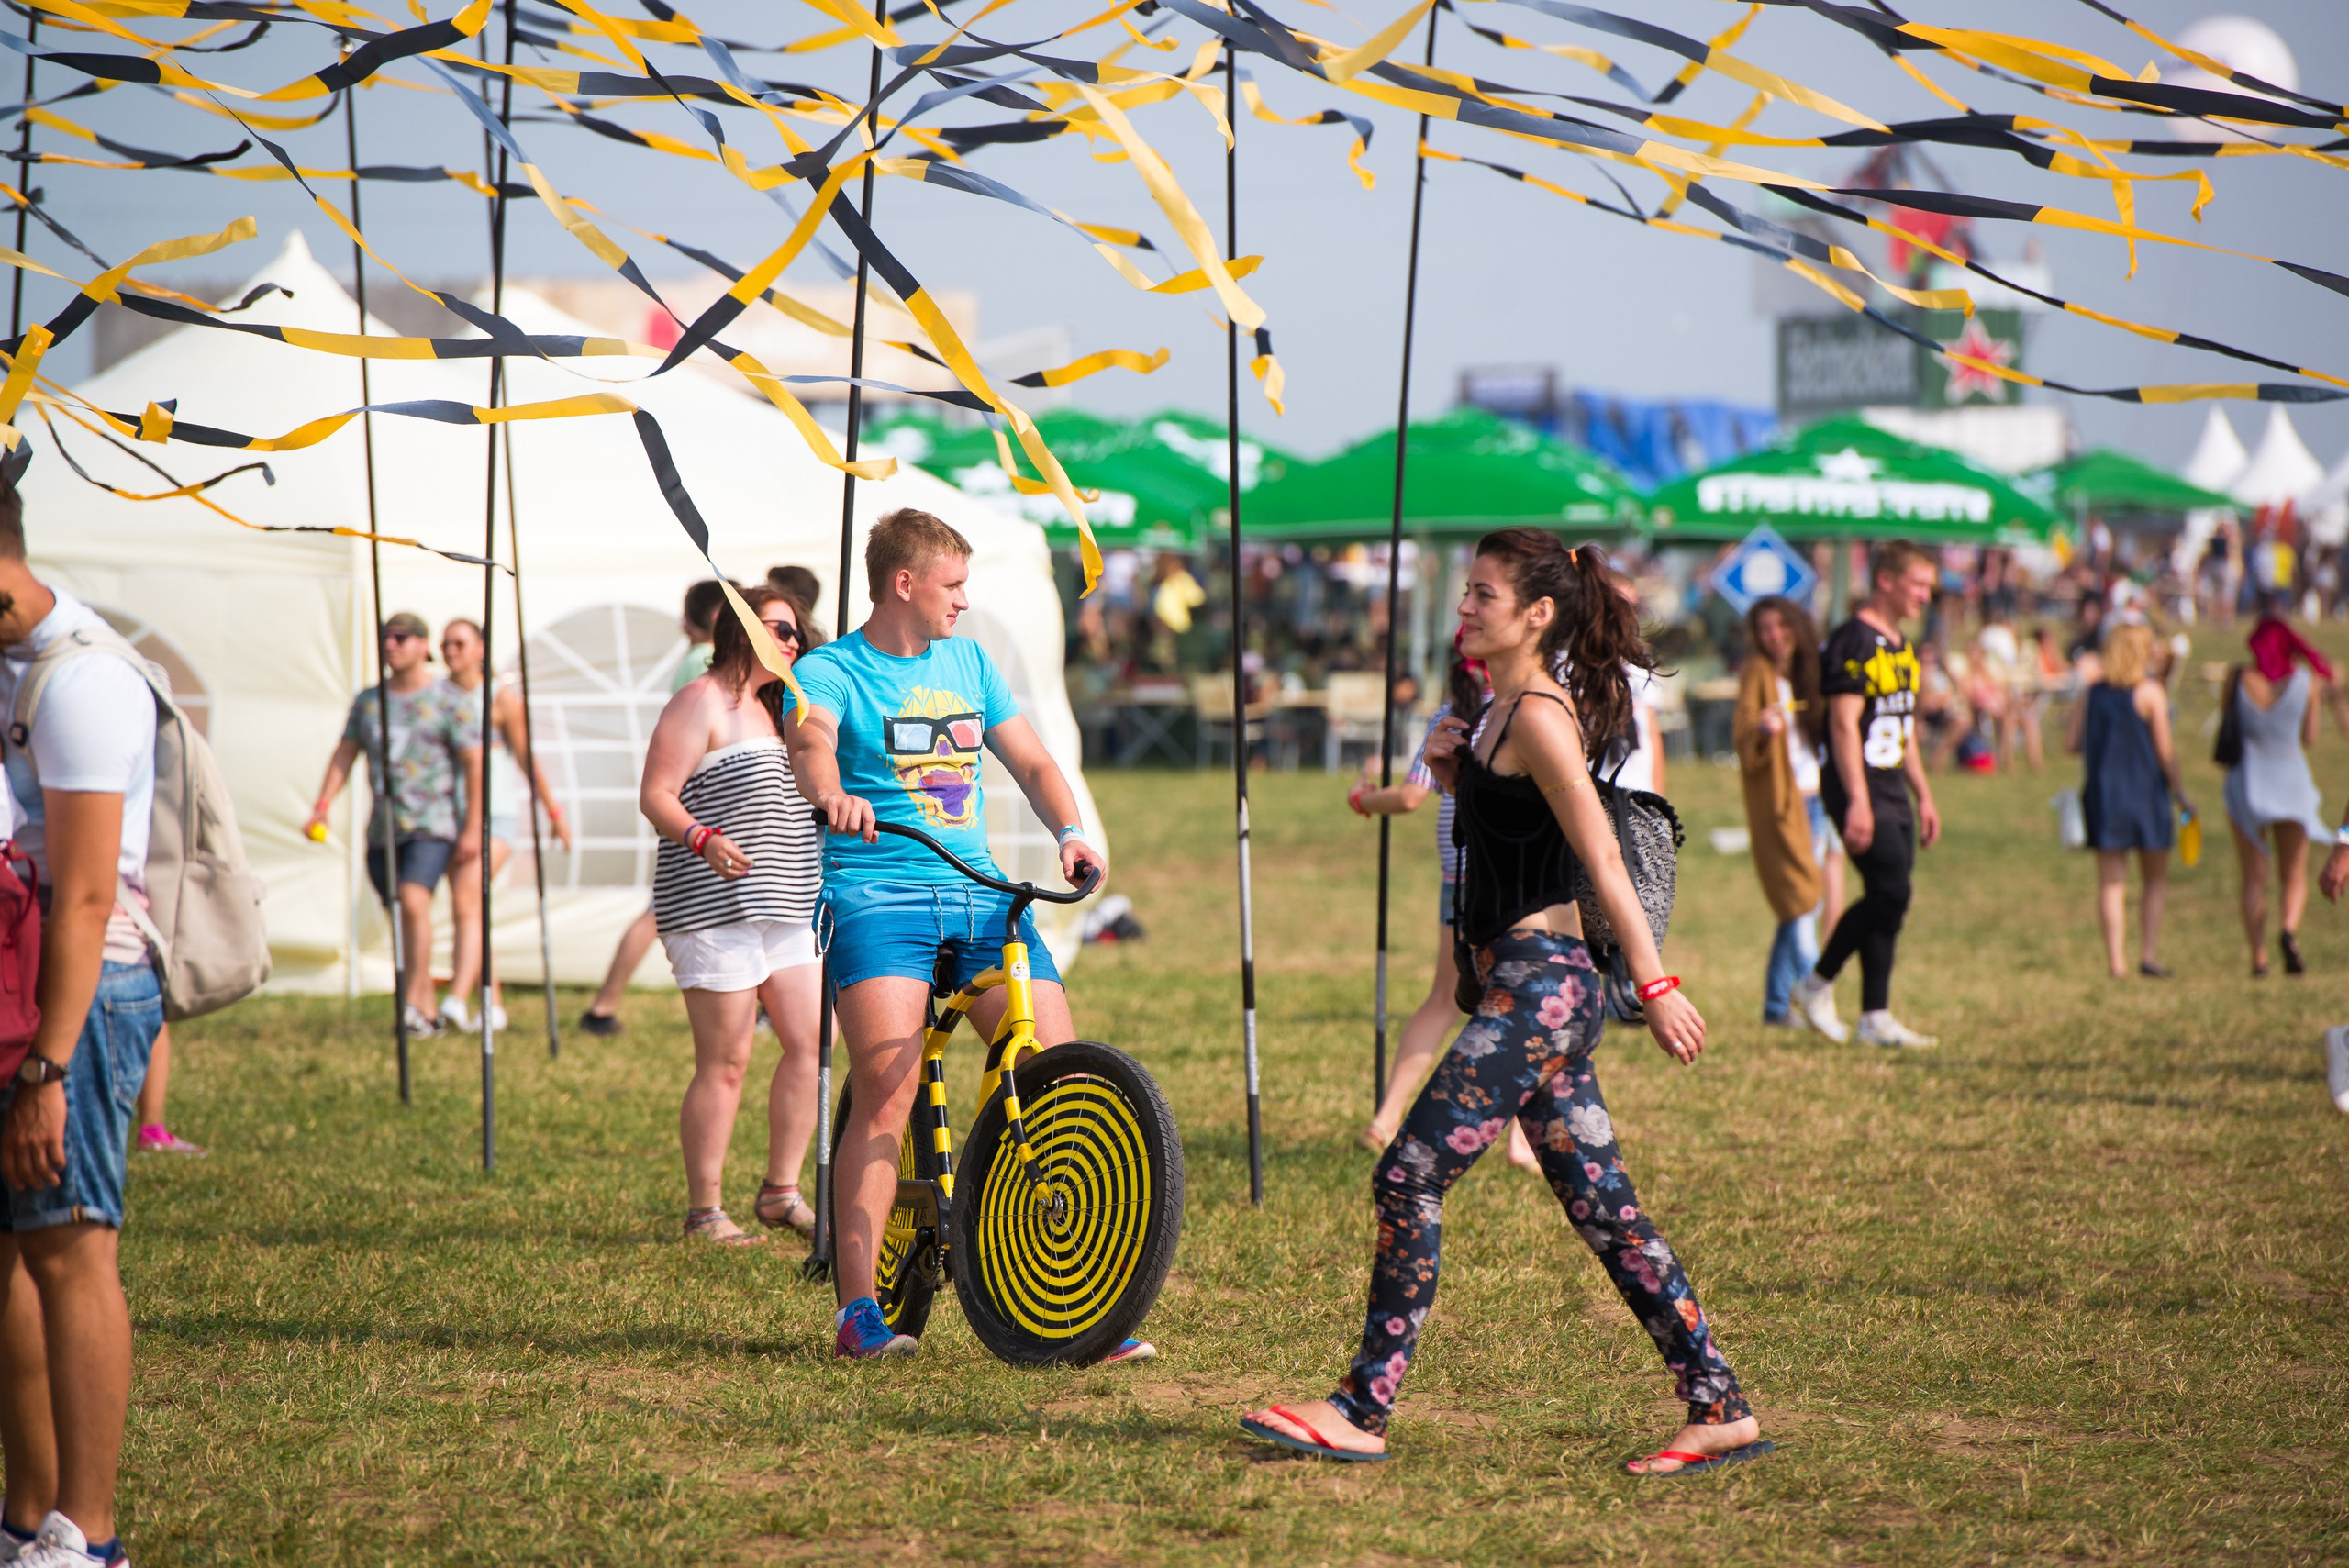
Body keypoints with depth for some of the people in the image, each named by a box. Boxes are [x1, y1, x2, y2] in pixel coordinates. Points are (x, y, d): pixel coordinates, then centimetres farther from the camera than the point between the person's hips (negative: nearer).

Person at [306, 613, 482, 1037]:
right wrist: (323, 806, -1)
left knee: (414, 903, -24)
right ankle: (429, 1012, 16)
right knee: (400, 921, 7)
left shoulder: (446, 700, -2)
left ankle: (412, 1005, -26)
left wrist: (473, 828, -9)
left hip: (432, 824, -6)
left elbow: (474, 763, -4)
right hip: (384, 827, 6)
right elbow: (345, 753, 13)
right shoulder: (368, 701, 13)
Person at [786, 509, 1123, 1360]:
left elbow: (1030, 760, 17)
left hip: (980, 893, 5)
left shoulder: (969, 663, 19)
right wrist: (831, 795, -43)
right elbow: (809, 742, -20)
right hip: (878, 894, -5)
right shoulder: (830, 670, 1)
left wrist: (1070, 831, -4)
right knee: (886, 1090, -20)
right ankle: (857, 1309, -16)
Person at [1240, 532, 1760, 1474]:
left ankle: (1363, 1412, -4)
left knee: (1409, 1179, -8)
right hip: (1537, 989, 10)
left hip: (1539, 987, -10)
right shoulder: (1510, 710, 15)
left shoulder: (1539, 716, -14)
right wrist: (1459, 777, 8)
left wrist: (1654, 982, -20)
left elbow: (1602, 857, -18)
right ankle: (1720, 1408, 10)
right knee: (1603, 1209, 9)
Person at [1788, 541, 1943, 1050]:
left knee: (1888, 902, 6)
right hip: (1861, 792, -9)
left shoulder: (1900, 645, 17)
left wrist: (1924, 797, 24)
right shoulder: (1854, 641, -12)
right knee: (1890, 893, -14)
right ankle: (1817, 985, -3)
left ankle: (1876, 1018, 10)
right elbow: (1844, 724, -19)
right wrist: (1857, 801, -24)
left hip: (1891, 792, 9)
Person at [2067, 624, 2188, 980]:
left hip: (2102, 791, 3)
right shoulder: (2150, 692, -7)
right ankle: (2149, 954, 0)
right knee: (2156, 880, 9)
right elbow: (2164, 749, -10)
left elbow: (2072, 744, 3)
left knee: (2111, 882, 4)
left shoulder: (2091, 694, 5)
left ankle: (2115, 960, -2)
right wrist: (2179, 791, 0)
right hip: (2145, 790, -3)